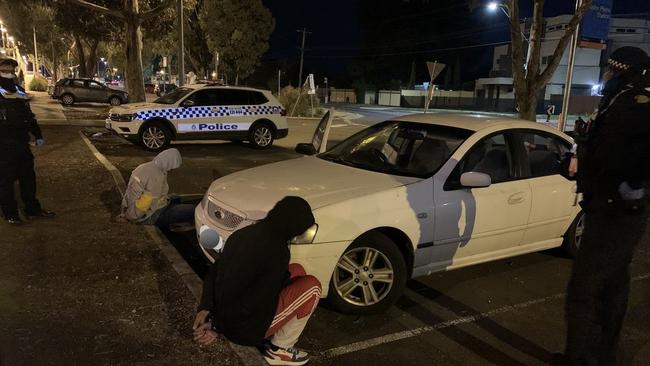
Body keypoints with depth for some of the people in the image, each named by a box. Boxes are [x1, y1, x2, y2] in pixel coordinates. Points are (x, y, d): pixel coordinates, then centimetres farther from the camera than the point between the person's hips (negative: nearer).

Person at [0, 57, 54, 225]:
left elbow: (29, 115, 20)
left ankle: (32, 208, 25)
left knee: (28, 177, 13)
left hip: (22, 143, 6)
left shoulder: (20, 92, 12)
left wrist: (38, 135, 18)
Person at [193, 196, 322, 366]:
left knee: (296, 271, 13)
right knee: (311, 286, -5)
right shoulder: (277, 250, -23)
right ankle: (278, 349, 5)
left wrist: (205, 308, 0)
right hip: (245, 329, -8)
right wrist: (217, 326, -11)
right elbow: (257, 302, -23)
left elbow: (213, 272, 7)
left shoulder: (244, 232, 2)